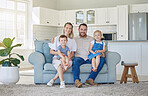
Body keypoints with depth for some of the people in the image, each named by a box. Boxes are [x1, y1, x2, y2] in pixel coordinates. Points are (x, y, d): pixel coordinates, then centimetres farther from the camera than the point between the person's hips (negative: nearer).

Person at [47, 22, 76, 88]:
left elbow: (72, 54, 13)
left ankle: (53, 79, -32)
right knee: (60, 64, -38)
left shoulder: (72, 40, 17)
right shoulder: (57, 38, 10)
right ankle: (62, 82, -45)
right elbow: (51, 51, 7)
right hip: (57, 58, -1)